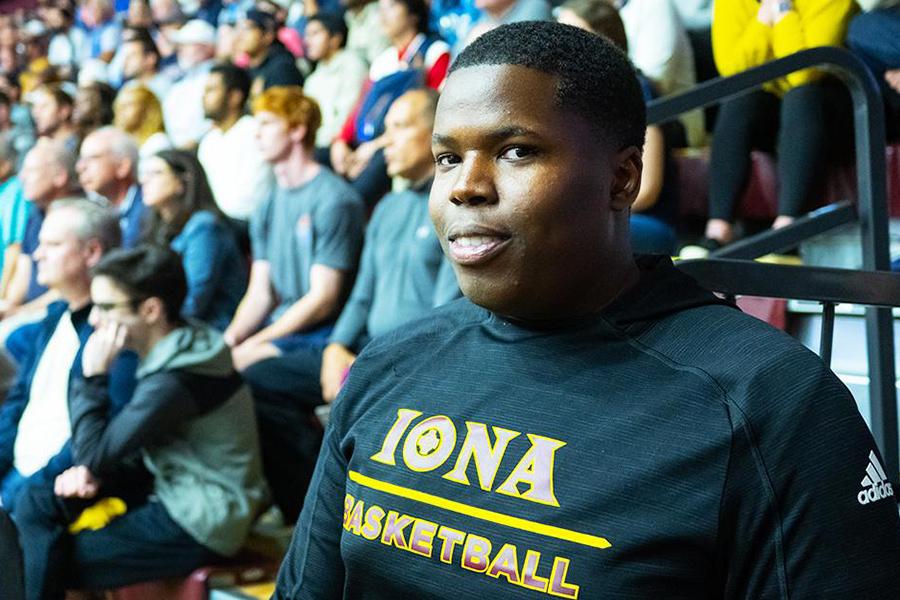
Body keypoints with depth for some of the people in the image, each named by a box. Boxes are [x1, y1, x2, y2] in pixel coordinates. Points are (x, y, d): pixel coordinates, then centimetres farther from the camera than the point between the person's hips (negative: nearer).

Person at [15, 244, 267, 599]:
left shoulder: (175, 380, -25)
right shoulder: (176, 352, 5)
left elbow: (93, 455, -20)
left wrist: (94, 375, -15)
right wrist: (95, 473, -5)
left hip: (199, 528, -10)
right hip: (177, 497, 10)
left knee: (49, 558, -7)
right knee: (37, 505, 5)